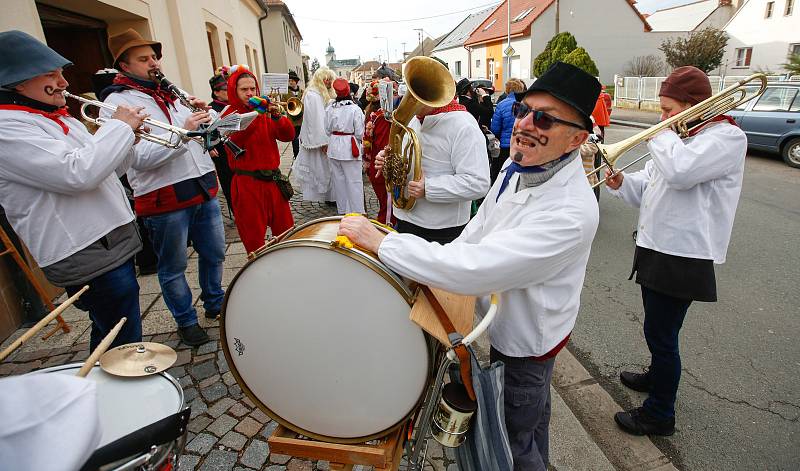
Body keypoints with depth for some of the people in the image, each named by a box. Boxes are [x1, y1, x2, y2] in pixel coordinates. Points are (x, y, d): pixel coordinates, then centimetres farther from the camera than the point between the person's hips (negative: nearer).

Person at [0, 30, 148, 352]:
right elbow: (77, 174, -27)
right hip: (88, 258, -10)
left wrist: (126, 140, 5)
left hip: (114, 243, 10)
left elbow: (101, 170, 23)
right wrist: (119, 127, -14)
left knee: (109, 339, 23)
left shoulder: (59, 118, 17)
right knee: (126, 349, -1)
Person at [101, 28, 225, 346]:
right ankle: (186, 321, 29)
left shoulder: (171, 94, 16)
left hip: (203, 188, 7)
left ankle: (215, 304, 39)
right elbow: (139, 157, -19)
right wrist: (183, 132, -26)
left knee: (214, 254, 17)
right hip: (164, 199, -6)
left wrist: (205, 117, -2)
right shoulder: (117, 102, -6)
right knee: (174, 268, 9)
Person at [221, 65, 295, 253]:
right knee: (254, 238, 4)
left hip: (273, 179, 5)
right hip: (248, 183, -4)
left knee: (285, 232, 13)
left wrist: (277, 116, -13)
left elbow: (288, 135, 4)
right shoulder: (230, 114, -1)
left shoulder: (265, 111, 12)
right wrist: (256, 114, -29)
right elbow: (235, 139, -21)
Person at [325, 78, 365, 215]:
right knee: (354, 181, 2)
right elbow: (359, 133, -10)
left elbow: (327, 130, 5)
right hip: (350, 148, -4)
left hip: (334, 148, 4)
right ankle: (357, 213, 6)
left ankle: (342, 211, 23)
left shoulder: (330, 108, -1)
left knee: (338, 180, 13)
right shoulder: (355, 109, -12)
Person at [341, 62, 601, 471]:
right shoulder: (516, 167, -7)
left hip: (524, 341, -8)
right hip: (506, 320, 8)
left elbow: (474, 269, -40)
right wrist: (434, 270, -4)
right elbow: (479, 229, 6)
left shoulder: (571, 212, -36)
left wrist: (380, 241, -34)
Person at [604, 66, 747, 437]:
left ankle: (660, 414, 18)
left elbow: (679, 171, -32)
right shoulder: (681, 139, 15)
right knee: (658, 329, 25)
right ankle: (657, 376, 47)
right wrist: (622, 183, -6)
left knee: (661, 334, 1)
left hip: (681, 257, -9)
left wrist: (662, 136, -15)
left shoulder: (727, 137, -13)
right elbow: (648, 187, 14)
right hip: (657, 248, 9)